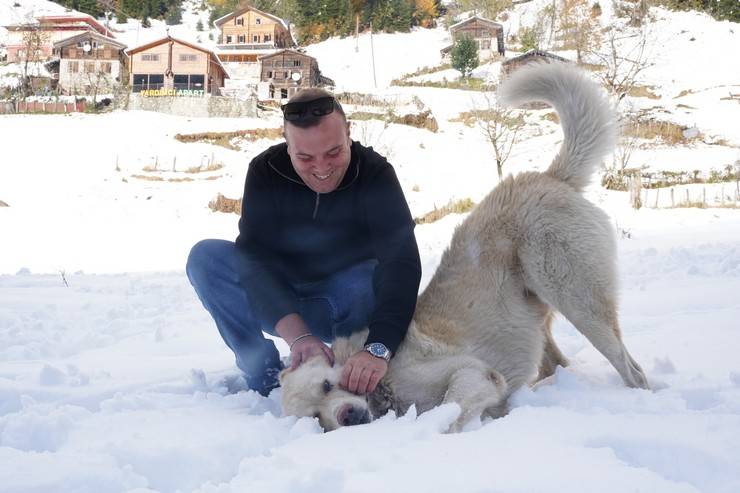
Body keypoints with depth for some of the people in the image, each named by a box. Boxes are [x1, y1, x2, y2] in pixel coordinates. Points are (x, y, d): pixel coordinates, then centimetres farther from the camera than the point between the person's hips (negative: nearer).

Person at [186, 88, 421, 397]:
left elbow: (401, 262, -36)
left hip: (344, 303, -2)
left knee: (374, 279, -35)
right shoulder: (265, 171, -17)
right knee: (206, 258, -22)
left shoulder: (375, 173, -22)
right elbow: (255, 256, -29)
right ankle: (265, 379, -18)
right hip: (277, 306, 2)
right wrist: (298, 335, -47)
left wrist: (378, 348, -55)